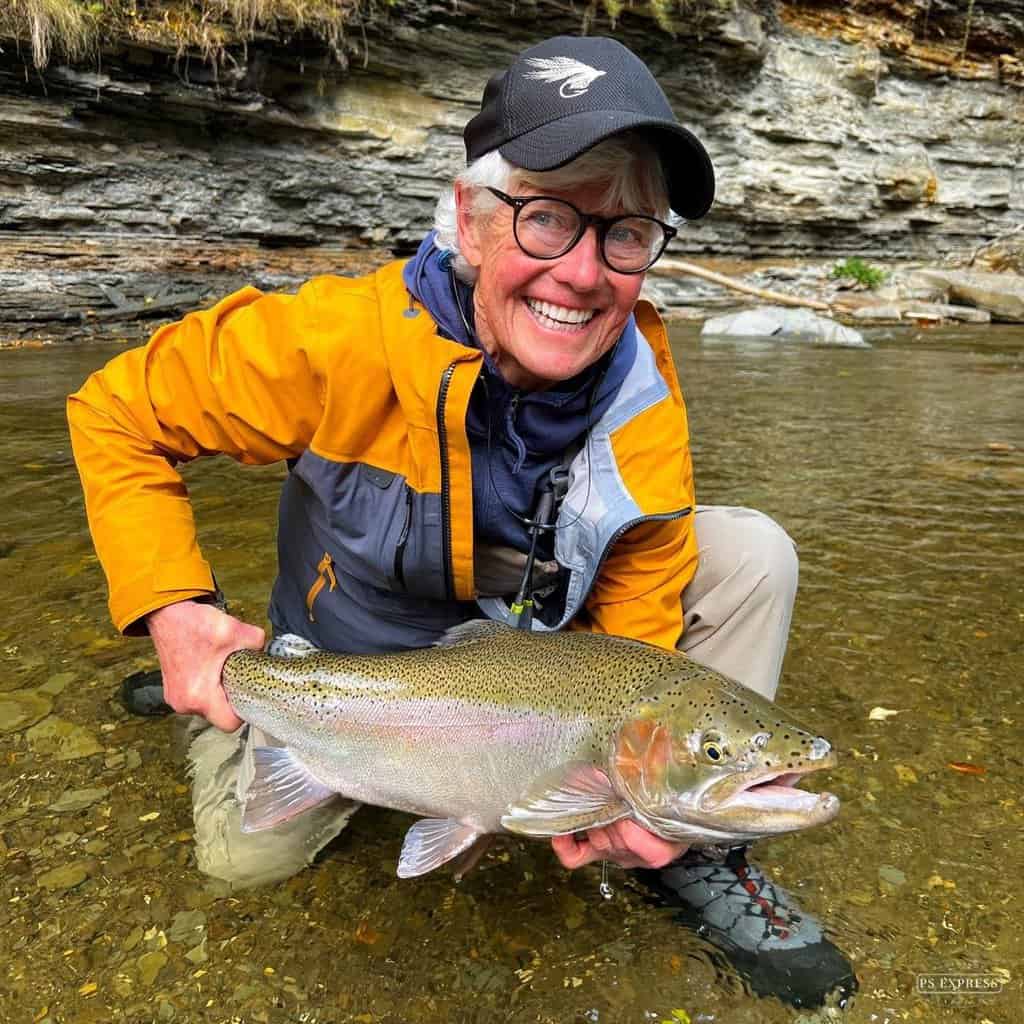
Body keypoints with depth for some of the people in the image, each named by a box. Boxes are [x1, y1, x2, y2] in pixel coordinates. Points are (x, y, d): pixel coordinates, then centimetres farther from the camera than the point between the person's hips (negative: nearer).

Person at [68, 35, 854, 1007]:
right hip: (348, 663, -1)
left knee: (751, 554, -13)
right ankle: (222, 705, 26)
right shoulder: (342, 341, -32)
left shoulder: (644, 408, -23)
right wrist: (176, 614, -27)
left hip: (540, 637, 2)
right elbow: (115, 412, -17)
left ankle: (695, 854, 1)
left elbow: (636, 631, -16)